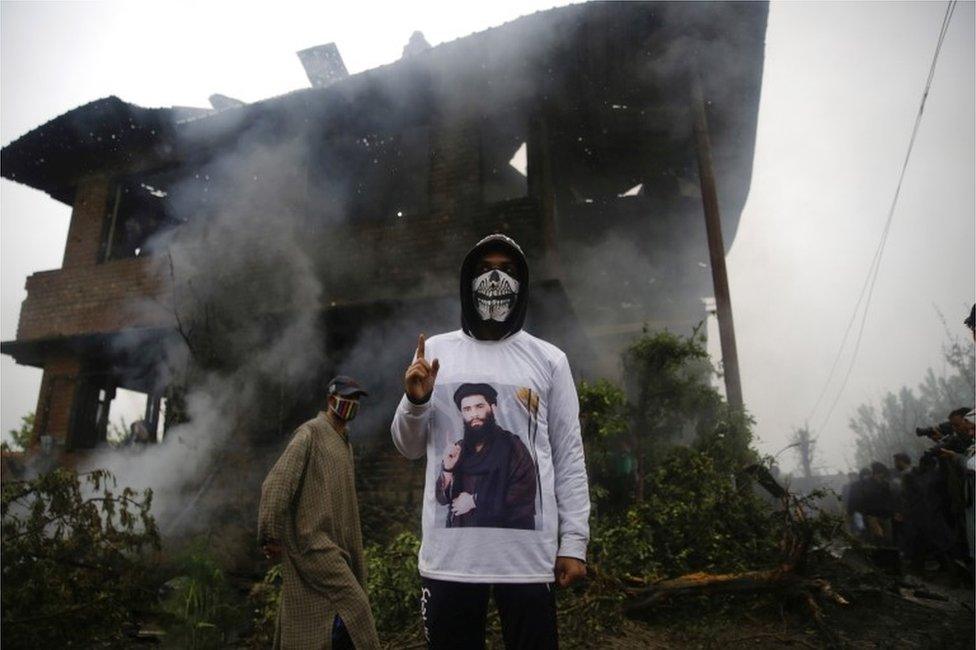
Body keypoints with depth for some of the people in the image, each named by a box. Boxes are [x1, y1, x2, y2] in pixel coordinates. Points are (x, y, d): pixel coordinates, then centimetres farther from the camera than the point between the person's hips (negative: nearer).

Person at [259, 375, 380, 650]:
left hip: (332, 543, 9)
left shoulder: (344, 442, 17)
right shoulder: (310, 433, -9)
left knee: (305, 622, 12)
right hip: (312, 541, -9)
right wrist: (271, 535, -18)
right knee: (351, 604, -12)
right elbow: (276, 483, -15)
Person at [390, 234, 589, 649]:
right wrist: (416, 401, -9)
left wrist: (574, 541, -1)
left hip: (529, 552, 0)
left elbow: (569, 456, 5)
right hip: (449, 552, 1)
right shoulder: (435, 351, 6)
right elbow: (410, 447, 11)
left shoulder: (549, 359, 5)